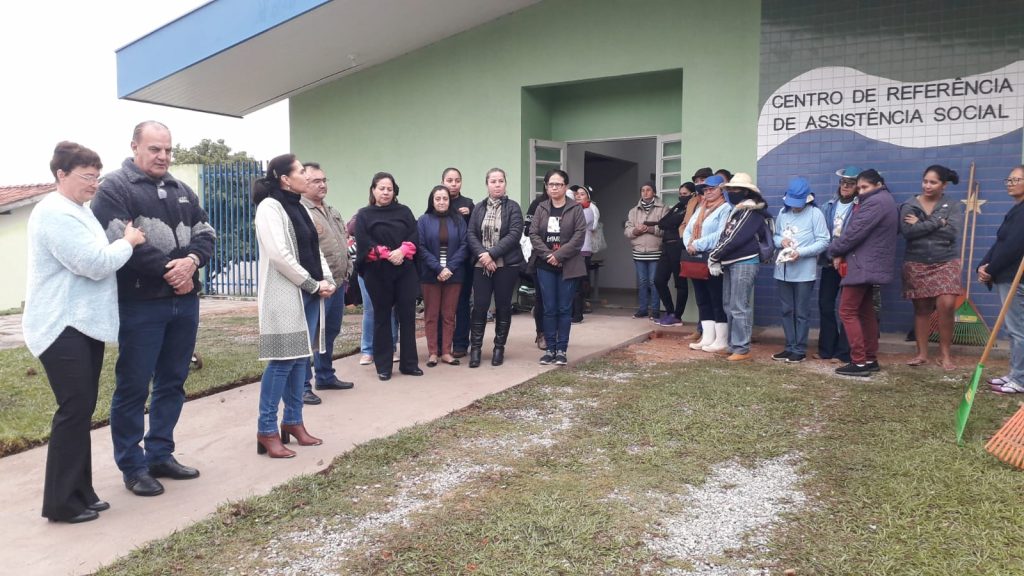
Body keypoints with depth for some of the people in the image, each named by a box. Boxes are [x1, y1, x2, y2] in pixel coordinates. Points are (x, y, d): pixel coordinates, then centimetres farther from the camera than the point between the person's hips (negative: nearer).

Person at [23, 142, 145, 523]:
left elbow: (95, 259, 24)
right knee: (74, 410, -8)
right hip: (62, 328, -10)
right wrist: (128, 242, -7)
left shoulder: (79, 211, 18)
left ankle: (80, 493, 20)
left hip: (84, 323, 10)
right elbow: (95, 264, -22)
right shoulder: (54, 213, -15)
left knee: (83, 409, 11)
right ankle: (61, 503, 2)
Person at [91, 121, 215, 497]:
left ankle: (160, 455, 25)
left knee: (172, 382, 13)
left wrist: (191, 261, -11)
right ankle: (132, 466, 13)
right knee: (133, 386, 1)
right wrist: (168, 268, -17)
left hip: (185, 302, 7)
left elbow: (206, 233, 10)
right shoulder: (115, 188, -4)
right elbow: (117, 243, -16)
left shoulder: (181, 190, 16)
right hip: (139, 305, -6)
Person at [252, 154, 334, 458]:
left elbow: (315, 249, 18)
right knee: (282, 361, -7)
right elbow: (279, 256, -18)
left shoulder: (300, 207, 16)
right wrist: (314, 285, -13)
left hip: (310, 294, 8)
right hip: (286, 295, -8)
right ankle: (266, 431, 2)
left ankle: (293, 422, 21)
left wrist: (328, 280, 1)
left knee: (300, 358, 11)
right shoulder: (269, 207, -10)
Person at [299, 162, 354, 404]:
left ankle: (326, 376, 30)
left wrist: (346, 271, 21)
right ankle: (302, 386, 2)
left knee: (330, 333, 17)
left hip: (338, 283, 9)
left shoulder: (332, 212, 19)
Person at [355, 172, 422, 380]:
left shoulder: (404, 212, 11)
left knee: (407, 315, 3)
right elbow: (364, 243, -8)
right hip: (377, 273, -2)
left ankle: (409, 363, 12)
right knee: (382, 317, 5)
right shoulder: (364, 215, 4)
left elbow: (414, 237, 2)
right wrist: (387, 254, -17)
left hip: (405, 271, 2)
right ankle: (383, 366, 12)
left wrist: (402, 251, -15)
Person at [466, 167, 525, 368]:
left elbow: (514, 235, -11)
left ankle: (499, 348, 16)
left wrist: (492, 253, -17)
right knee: (479, 306, -1)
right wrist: (482, 254, -14)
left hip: (506, 264, -2)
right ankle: (475, 348, 8)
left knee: (503, 306, 5)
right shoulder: (478, 207, 10)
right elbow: (470, 234, 2)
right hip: (481, 265, 2)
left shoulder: (513, 207, 0)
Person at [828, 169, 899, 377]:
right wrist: (841, 251, 1)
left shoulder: (875, 202, -14)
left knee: (847, 311, -8)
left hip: (863, 265, -11)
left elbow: (855, 232, -19)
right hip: (871, 265, 11)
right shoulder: (884, 200, 20)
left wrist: (834, 250, -4)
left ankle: (859, 362, -9)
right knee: (866, 312, 13)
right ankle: (870, 359, 17)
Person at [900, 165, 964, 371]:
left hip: (945, 263, -1)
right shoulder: (909, 205, 3)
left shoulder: (953, 206, 3)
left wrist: (921, 225, -11)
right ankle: (922, 354, 15)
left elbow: (952, 233, -14)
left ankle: (946, 354, 1)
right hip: (916, 264, 1)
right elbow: (907, 231, -14)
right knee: (921, 309, 5)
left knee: (946, 305, -13)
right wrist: (937, 223, -14)